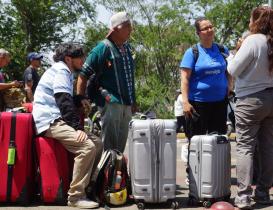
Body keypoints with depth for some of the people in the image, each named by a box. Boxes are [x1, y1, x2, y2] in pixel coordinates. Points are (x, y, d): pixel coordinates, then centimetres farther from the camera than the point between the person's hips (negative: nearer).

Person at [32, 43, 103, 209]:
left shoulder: (64, 72, 23)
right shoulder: (60, 70, -8)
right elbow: (64, 102, -19)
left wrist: (80, 100, 6)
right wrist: (78, 127, -24)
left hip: (58, 120, 10)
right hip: (50, 121, -10)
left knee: (98, 144, 2)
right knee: (87, 146, -27)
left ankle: (84, 186, 7)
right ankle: (76, 196, -23)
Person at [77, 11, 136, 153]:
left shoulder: (127, 48, 14)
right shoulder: (103, 48, -8)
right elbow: (83, 75, -8)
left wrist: (133, 102, 18)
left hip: (126, 104, 7)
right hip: (110, 103, -7)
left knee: (120, 146, 13)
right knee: (109, 145, -6)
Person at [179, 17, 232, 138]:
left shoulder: (222, 50, 8)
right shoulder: (192, 52, -4)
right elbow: (184, 79, -8)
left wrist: (229, 87, 3)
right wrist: (185, 102, -17)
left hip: (220, 101, 4)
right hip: (198, 102, -4)